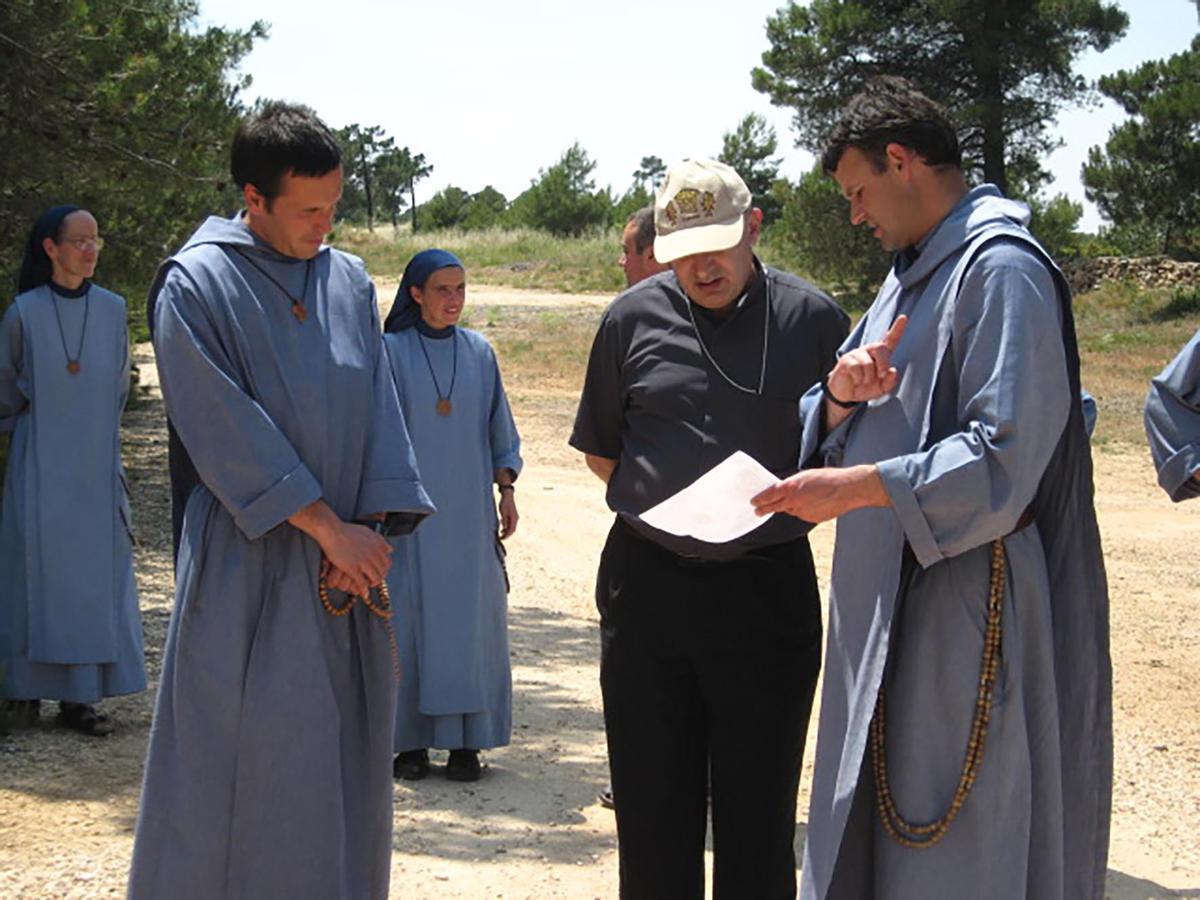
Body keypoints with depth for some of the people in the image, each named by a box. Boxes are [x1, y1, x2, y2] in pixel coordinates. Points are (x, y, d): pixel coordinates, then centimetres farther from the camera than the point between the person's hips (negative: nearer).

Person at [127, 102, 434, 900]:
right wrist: (329, 528, -13)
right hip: (249, 565, -5)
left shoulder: (350, 282, 9)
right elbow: (227, 432, -12)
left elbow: (378, 413, 6)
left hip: (348, 557, 5)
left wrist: (372, 531, -7)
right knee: (236, 759, -2)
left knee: (343, 759, 9)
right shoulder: (197, 283, -7)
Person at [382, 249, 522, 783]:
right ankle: (409, 739, 6)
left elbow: (498, 430, 14)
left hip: (468, 511, 3)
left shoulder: (479, 352, 7)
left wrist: (506, 489, 7)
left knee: (470, 616, 2)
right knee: (409, 616, -2)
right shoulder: (391, 352, -2)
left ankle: (466, 740, 8)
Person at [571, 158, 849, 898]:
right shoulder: (635, 317, 4)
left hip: (769, 587, -1)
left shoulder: (812, 318, 0)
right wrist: (661, 505, 1)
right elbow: (599, 449, 14)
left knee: (757, 816, 6)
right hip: (648, 581, 2)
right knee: (653, 813, 9)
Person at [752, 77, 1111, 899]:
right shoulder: (912, 272, 16)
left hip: (969, 607, -9)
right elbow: (831, 430, 17)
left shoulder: (1002, 270, -14)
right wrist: (842, 392, -6)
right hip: (895, 605, 9)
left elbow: (1004, 460, -22)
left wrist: (857, 486, -21)